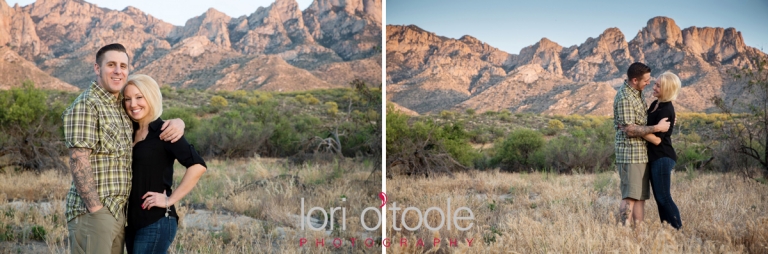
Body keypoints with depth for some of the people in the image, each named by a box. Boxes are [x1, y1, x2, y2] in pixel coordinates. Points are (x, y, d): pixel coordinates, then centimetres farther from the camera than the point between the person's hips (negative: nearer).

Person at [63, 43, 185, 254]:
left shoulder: (122, 107, 13)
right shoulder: (86, 105, -10)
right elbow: (78, 161, -17)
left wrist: (177, 122, 3)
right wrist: (96, 210, -20)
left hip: (119, 212, 8)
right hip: (92, 212, -8)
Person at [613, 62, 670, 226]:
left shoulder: (637, 93, 14)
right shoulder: (624, 98, -17)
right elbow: (630, 130, -20)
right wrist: (657, 128, -17)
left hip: (641, 154, 10)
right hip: (630, 153, -10)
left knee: (641, 195, 11)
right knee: (630, 196, -10)